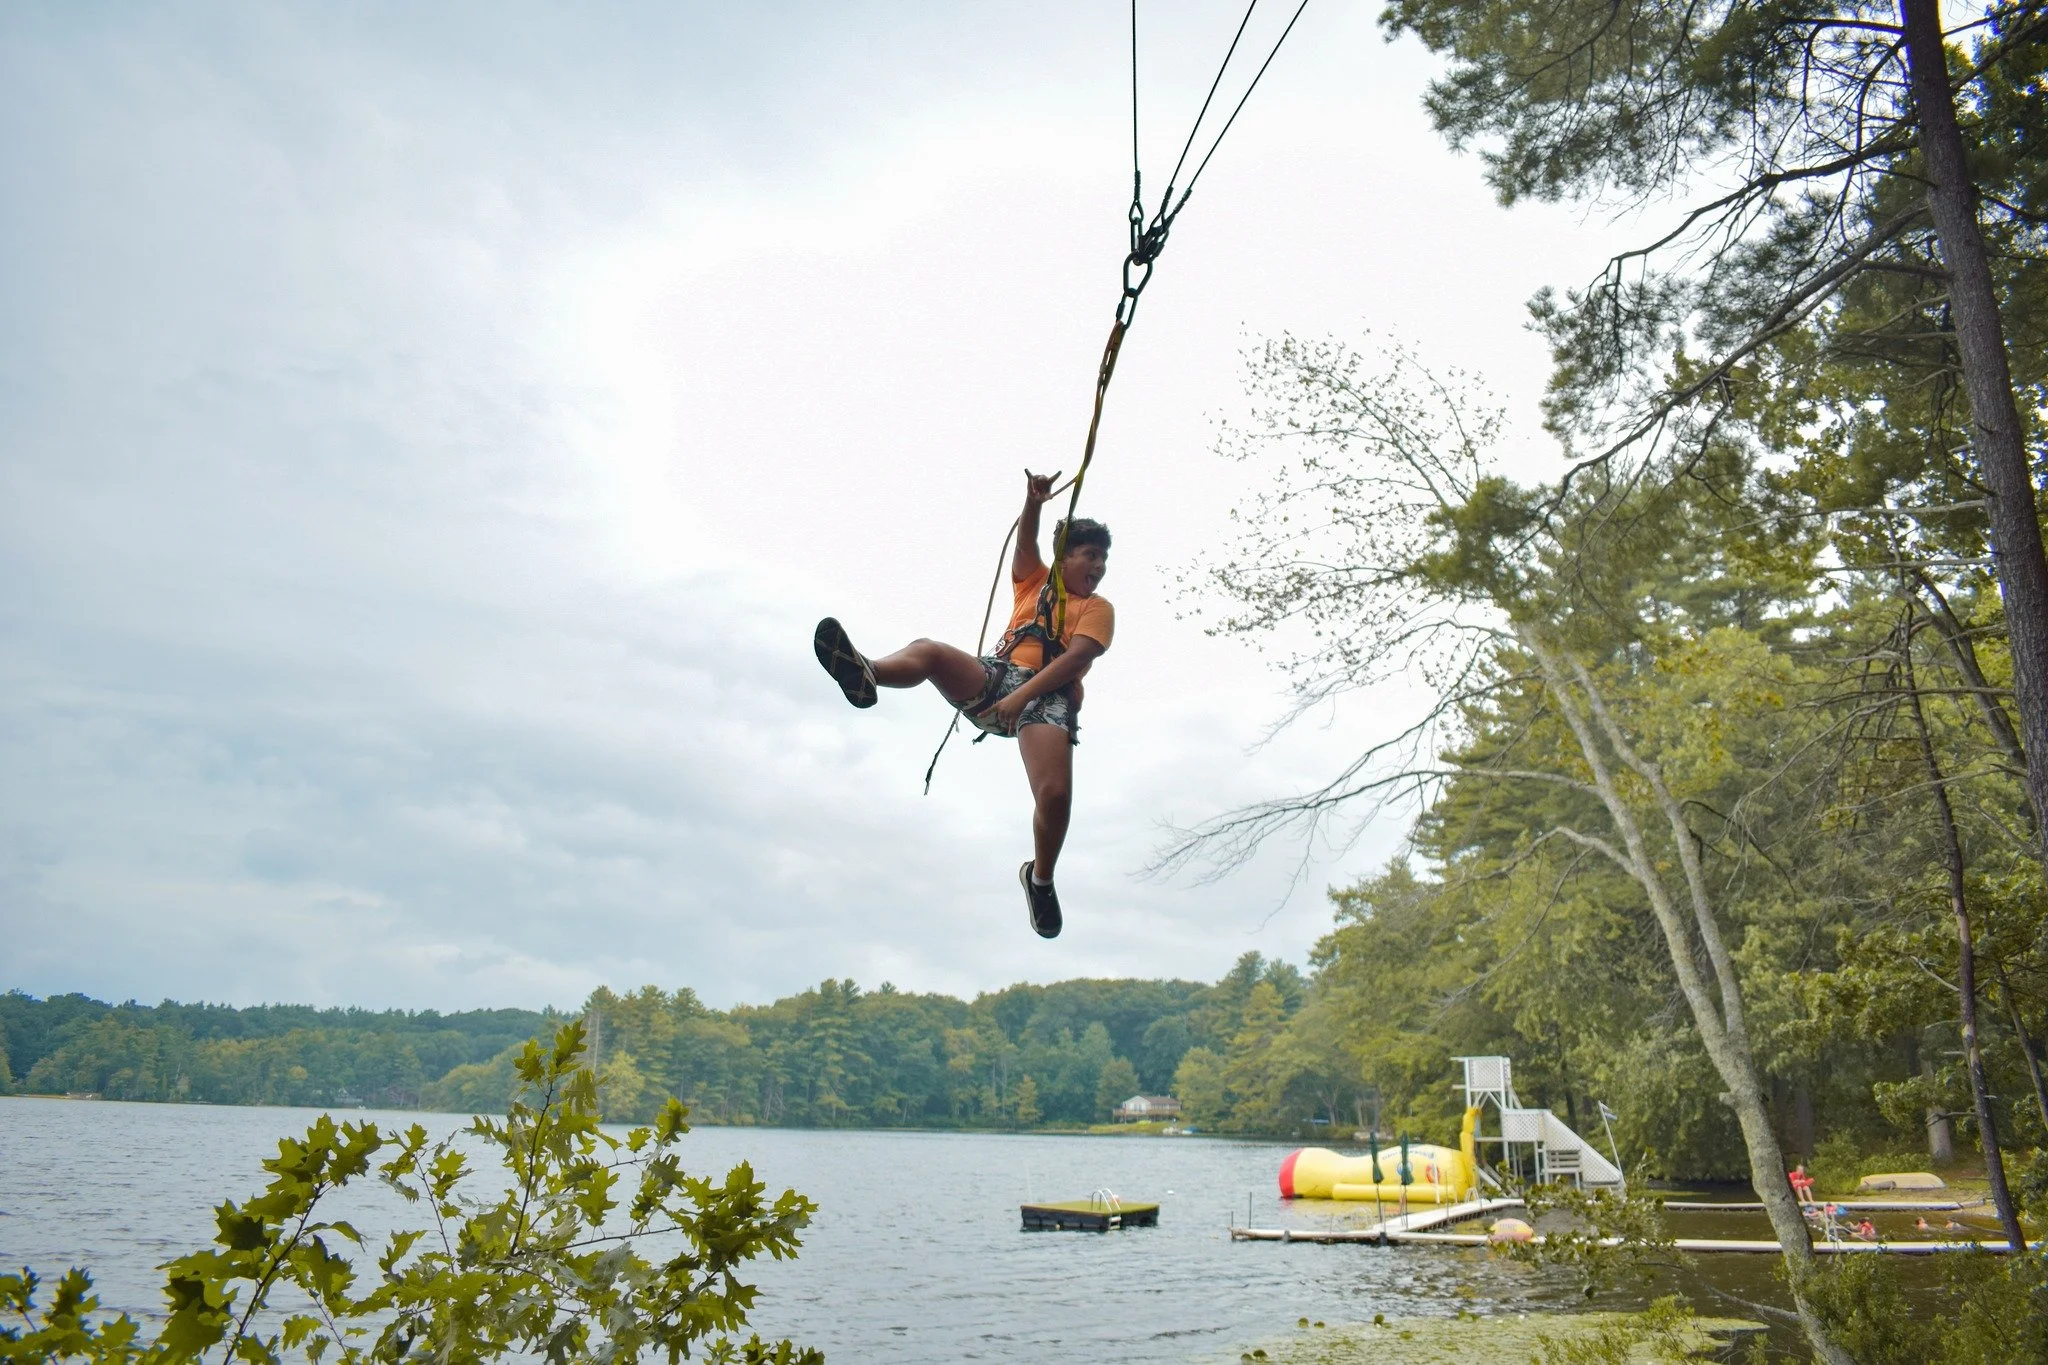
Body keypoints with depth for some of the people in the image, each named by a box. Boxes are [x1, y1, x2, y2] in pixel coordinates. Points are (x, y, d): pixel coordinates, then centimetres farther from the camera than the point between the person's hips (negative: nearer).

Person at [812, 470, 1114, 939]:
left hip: (1047, 697, -3)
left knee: (1056, 795, -27)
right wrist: (1033, 501, -15)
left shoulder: (1099, 609, 14)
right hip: (994, 677, 3)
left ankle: (1040, 879, 1)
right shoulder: (1035, 581, 26)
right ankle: (864, 674, -62)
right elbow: (1025, 545, 6)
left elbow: (1076, 658, -4)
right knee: (927, 651, -28)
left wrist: (1022, 695, -19)